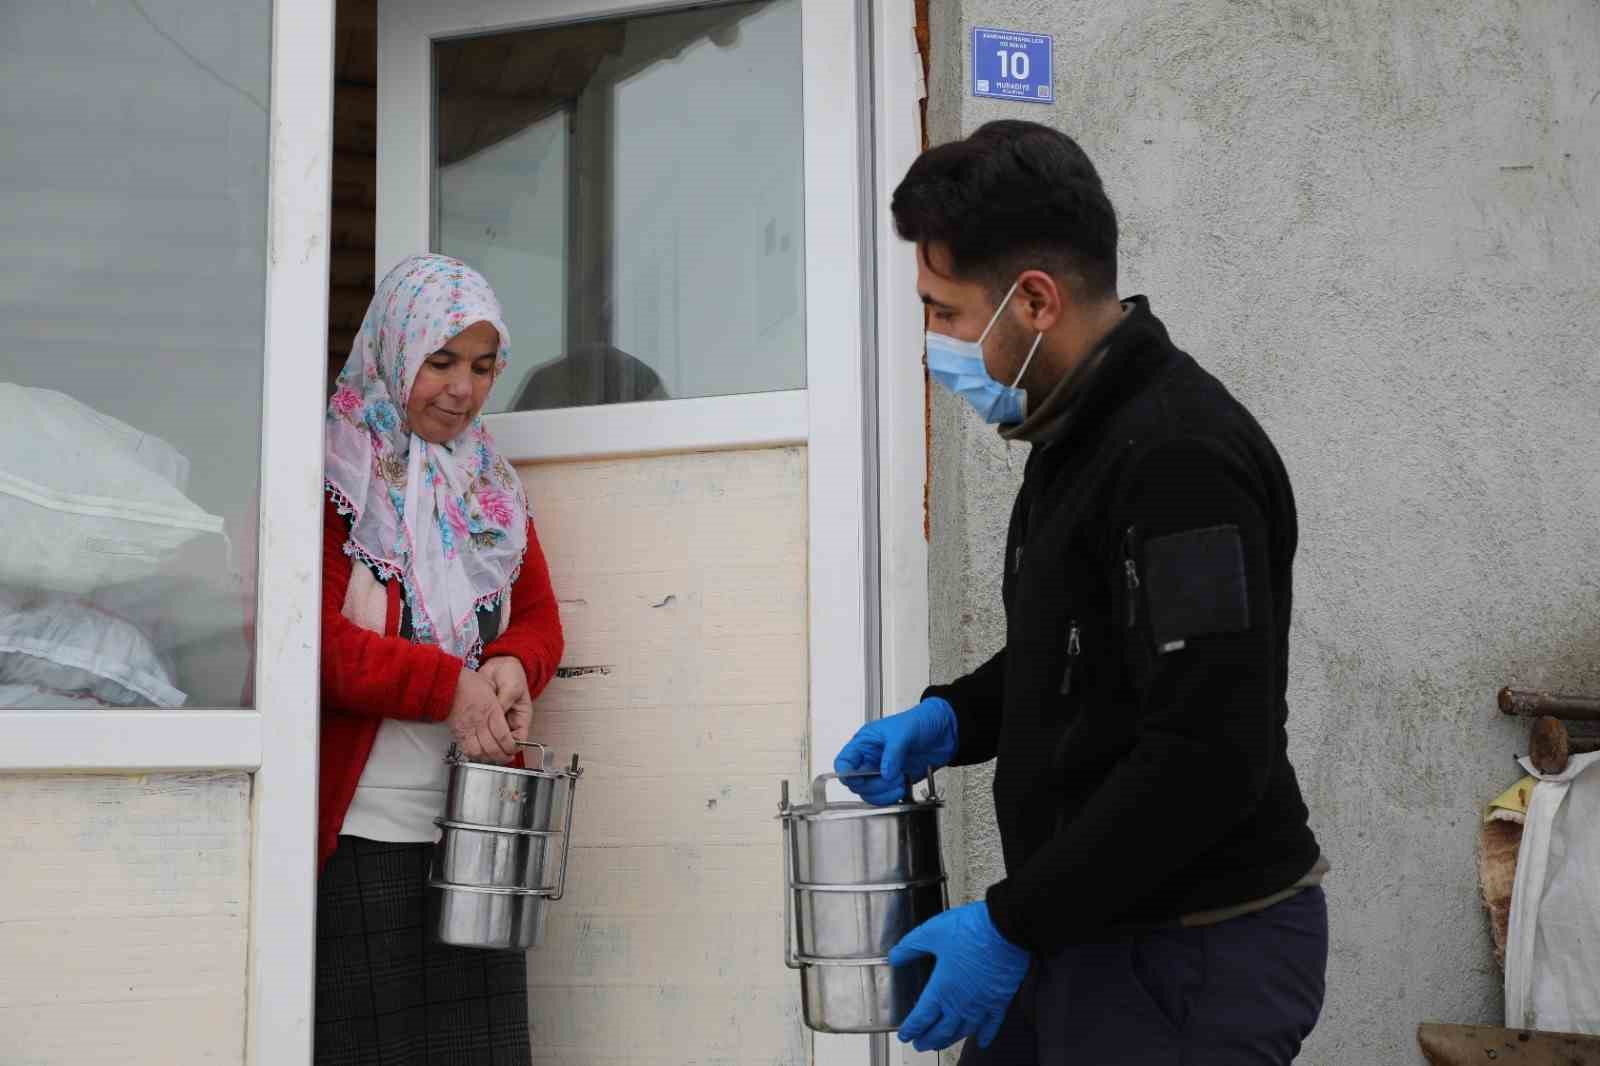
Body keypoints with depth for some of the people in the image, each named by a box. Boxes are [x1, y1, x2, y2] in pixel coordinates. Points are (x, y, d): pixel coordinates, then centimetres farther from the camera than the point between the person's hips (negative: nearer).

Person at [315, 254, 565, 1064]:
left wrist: (513, 667, -6)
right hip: (359, 836, -6)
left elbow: (540, 620, 17)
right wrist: (447, 686, -18)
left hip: (475, 834, 6)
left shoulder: (490, 483, 16)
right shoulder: (330, 469, -4)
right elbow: (313, 639, -13)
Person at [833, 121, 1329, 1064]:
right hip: (1094, 925, 9)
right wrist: (950, 720, 6)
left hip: (1195, 955, -9)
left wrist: (1011, 925, -22)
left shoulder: (1180, 456, -22)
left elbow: (1208, 760, -27)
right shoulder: (1083, 432, 10)